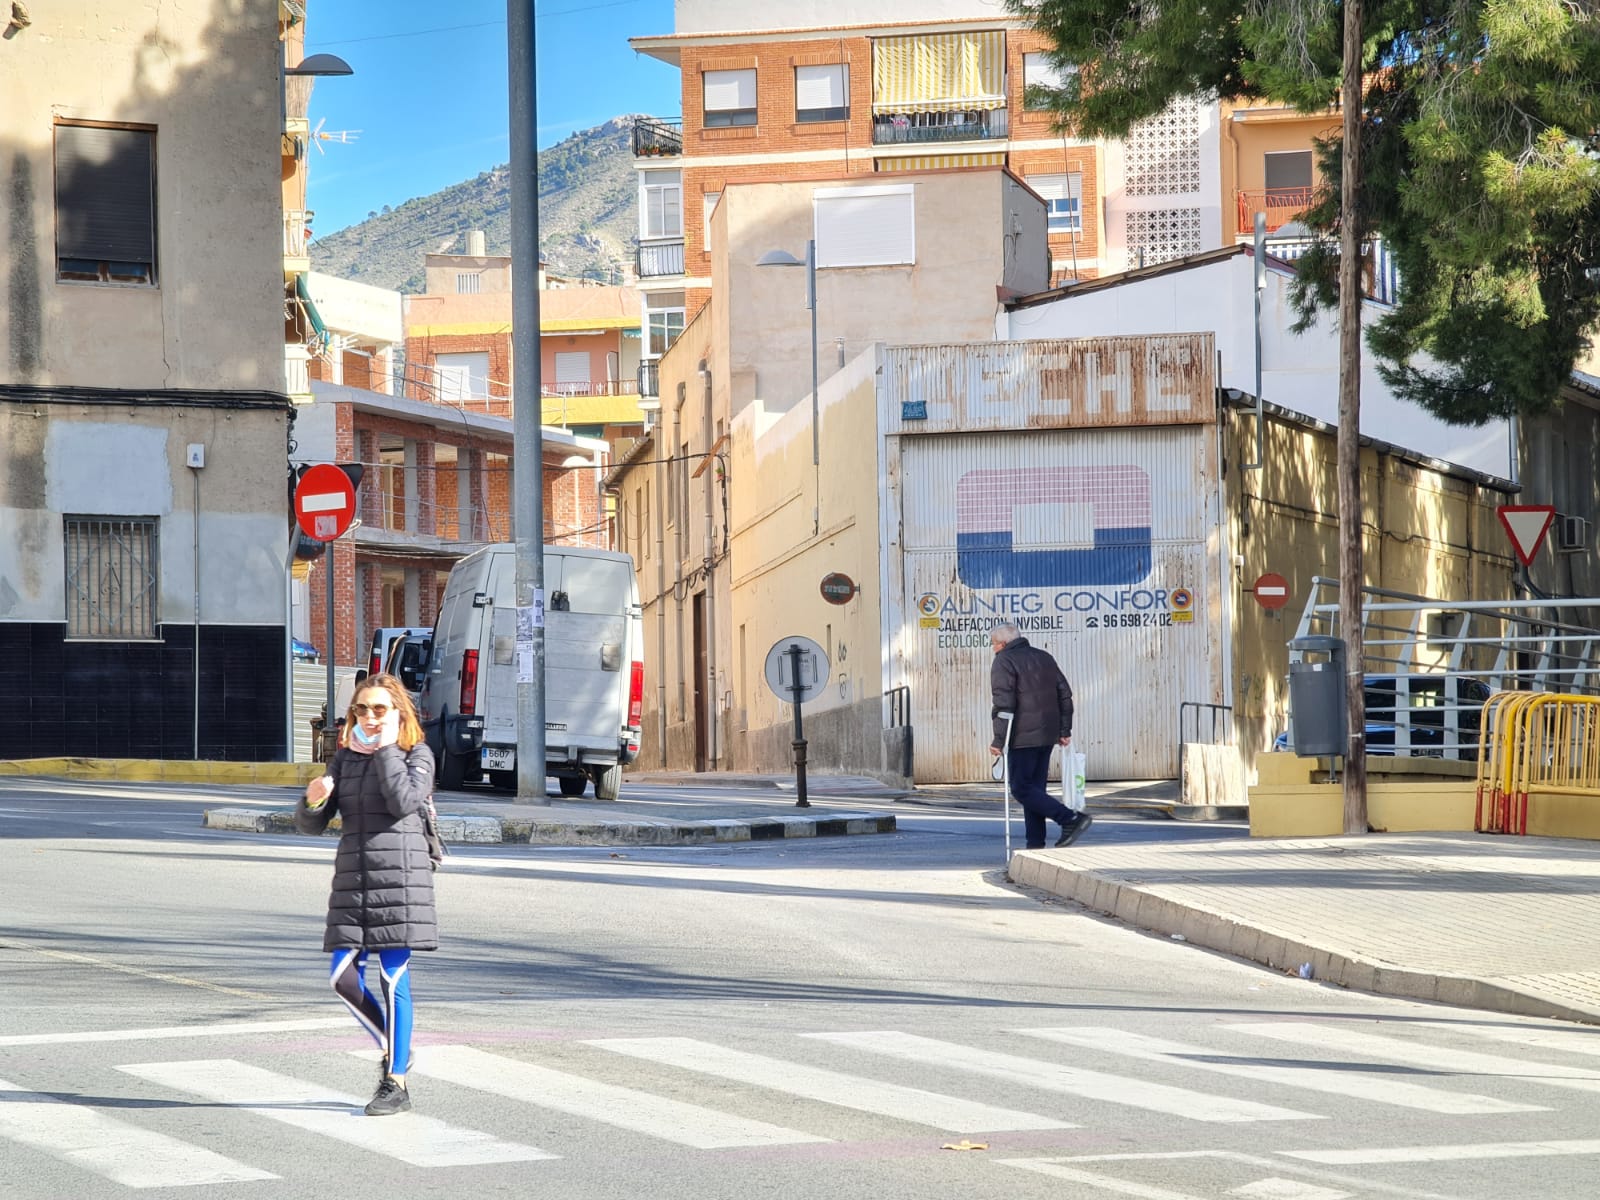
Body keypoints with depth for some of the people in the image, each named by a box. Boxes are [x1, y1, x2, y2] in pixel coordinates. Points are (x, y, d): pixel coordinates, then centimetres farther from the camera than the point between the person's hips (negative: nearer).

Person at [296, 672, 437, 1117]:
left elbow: (403, 802, -17)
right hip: (352, 880, 5)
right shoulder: (345, 759, 13)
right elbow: (311, 824, 9)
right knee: (343, 977, -1)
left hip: (400, 878, -5)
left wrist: (387, 749, -10)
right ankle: (393, 1049, 22)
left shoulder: (417, 755, 3)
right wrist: (313, 799, -13)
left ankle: (396, 1083, 2)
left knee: (394, 979, -5)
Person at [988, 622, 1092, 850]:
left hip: (1023, 737, -8)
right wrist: (1064, 730, 19)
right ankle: (1036, 844, 9)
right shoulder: (1044, 658, 17)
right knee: (1035, 788, 12)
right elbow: (1065, 694, 17)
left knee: (1022, 789, -6)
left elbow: (1003, 705, -17)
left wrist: (998, 741, -15)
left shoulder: (1004, 662, -8)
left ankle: (1071, 819, -18)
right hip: (1047, 737, 8)